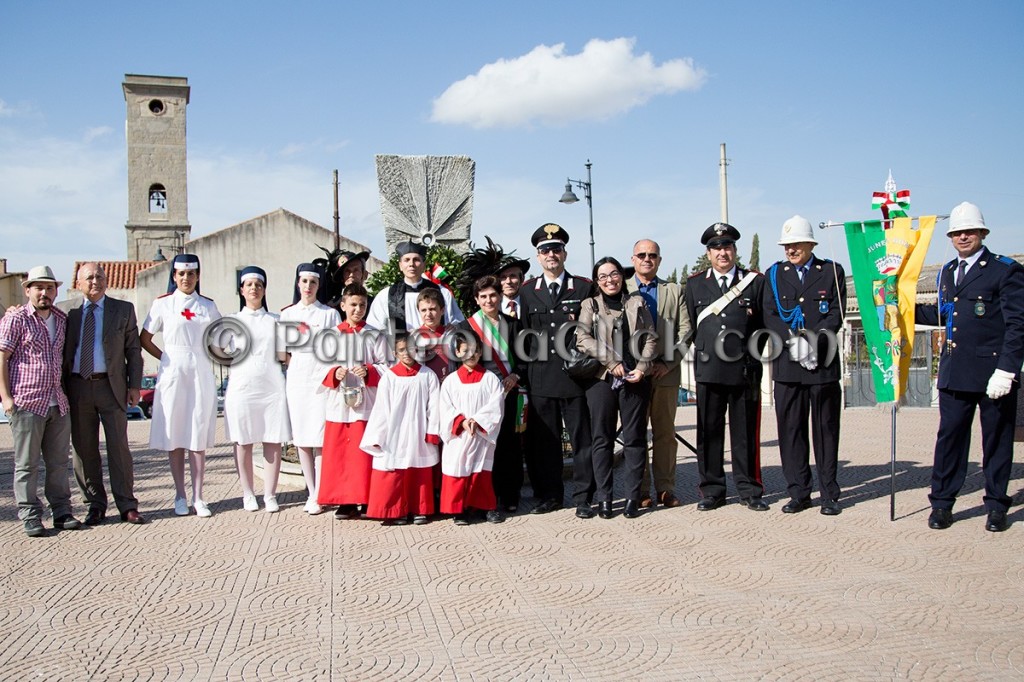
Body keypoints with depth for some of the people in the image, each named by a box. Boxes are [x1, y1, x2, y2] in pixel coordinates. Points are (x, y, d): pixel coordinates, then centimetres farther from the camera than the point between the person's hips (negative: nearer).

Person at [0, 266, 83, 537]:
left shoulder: (62, 319, 13)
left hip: (58, 403, 5)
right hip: (27, 403, -5)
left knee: (59, 462, 9)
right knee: (27, 464, 2)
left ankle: (62, 512, 17)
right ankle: (30, 517, 9)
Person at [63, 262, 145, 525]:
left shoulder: (123, 310, 5)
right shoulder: (68, 313, 9)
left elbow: (133, 349, 4)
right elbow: (62, 351, 12)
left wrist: (135, 385, -2)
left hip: (111, 386, -2)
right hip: (78, 388, 2)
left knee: (119, 447, -1)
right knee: (84, 449, 6)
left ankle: (127, 506, 6)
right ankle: (96, 506, 16)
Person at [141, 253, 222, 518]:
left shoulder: (207, 306, 9)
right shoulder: (163, 304, 5)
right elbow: (144, 339, 9)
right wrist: (166, 358, 1)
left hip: (201, 374, 1)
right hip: (172, 374, -1)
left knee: (198, 438, 1)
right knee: (174, 436, 2)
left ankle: (198, 498, 5)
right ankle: (180, 496, 11)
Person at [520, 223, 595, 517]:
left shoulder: (584, 288, 6)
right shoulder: (526, 291, 12)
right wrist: (523, 373, 8)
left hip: (575, 375, -2)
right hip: (540, 378, 2)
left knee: (581, 438, 1)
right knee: (542, 439, 5)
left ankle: (583, 498, 10)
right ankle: (548, 495, 17)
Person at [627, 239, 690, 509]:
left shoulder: (675, 291, 13)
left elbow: (685, 330, 5)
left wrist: (668, 363, -7)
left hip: (666, 372, 2)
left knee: (665, 433, 6)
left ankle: (665, 488, 13)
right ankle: (640, 490, 8)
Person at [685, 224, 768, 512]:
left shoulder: (755, 281, 7)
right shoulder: (694, 284, 11)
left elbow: (766, 324, 9)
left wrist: (751, 351, 1)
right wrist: (706, 351, 8)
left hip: (745, 369, -1)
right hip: (708, 369, 1)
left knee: (745, 432, 4)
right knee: (709, 431, 4)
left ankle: (749, 490, 14)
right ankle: (712, 490, 13)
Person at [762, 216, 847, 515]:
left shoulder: (832, 271, 7)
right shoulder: (774, 274, 11)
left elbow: (836, 313, -1)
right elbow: (769, 316, 2)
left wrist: (814, 340, -16)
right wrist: (794, 341, -13)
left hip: (824, 364, -1)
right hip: (787, 366, 2)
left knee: (826, 428, 4)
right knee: (790, 429, 3)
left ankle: (829, 494, 13)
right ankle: (799, 493, 13)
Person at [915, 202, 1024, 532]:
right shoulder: (947, 272, 14)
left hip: (993, 372, -5)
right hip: (955, 372, 5)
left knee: (997, 439, 7)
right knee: (949, 435, 6)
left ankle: (996, 506, 20)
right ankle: (941, 502, 15)